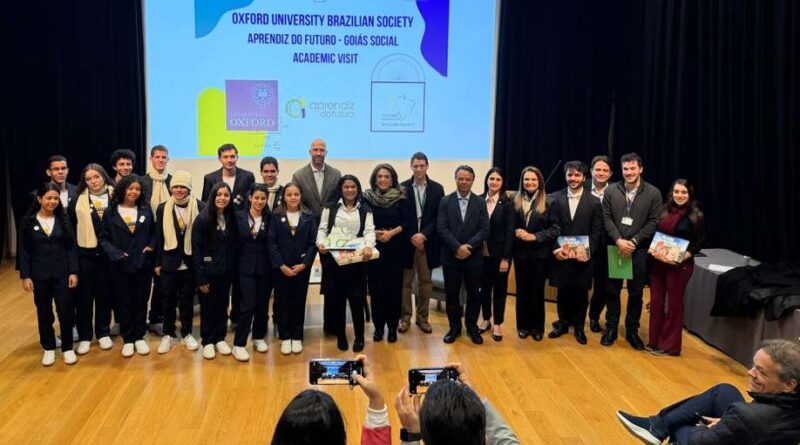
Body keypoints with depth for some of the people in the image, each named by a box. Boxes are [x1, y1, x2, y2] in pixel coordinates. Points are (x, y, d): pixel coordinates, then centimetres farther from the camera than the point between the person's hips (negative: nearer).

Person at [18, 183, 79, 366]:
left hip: (62, 273, 0)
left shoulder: (63, 220, 0)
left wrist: (73, 272, -5)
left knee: (65, 311, 0)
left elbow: (72, 247, 1)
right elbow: (24, 251, -1)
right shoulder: (28, 221, -2)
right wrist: (25, 276, -5)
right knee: (44, 313, 10)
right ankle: (48, 348, 24)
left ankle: (67, 348, 15)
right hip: (39, 275, 0)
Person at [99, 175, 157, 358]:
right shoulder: (111, 212, 0)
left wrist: (151, 246, -5)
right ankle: (127, 339, 17)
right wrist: (116, 253, -16)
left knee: (140, 302, 8)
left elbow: (154, 232, 13)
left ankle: (139, 337, 21)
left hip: (143, 265, 1)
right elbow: (104, 238, -1)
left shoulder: (146, 210, 6)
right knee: (124, 303, 6)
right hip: (120, 266, -1)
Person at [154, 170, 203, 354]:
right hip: (169, 261, 1)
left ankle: (187, 333, 25)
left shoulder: (200, 207, -6)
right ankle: (168, 334, 22)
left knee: (187, 299, 10)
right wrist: (157, 263, 4)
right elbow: (159, 237, 5)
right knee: (168, 299, 8)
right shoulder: (163, 208, 2)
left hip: (190, 262, -1)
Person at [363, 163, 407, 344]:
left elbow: (406, 222, 0)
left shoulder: (400, 197, 0)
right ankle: (378, 326, 14)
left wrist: (392, 232, -14)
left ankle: (392, 326, 12)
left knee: (394, 286, 2)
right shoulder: (367, 197, 1)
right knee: (376, 287, 2)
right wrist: (374, 233, -12)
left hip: (395, 248, 0)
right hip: (374, 248, 0)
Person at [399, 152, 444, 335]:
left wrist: (423, 235, -12)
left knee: (425, 281, 7)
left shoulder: (437, 189, 4)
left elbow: (438, 217, -1)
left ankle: (422, 317, 17)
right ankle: (405, 317, 14)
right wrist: (412, 236, -11)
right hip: (407, 241, -1)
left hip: (428, 242, 1)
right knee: (405, 281, 4)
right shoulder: (402, 188, 1)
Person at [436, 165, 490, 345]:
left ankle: (472, 327, 25)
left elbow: (484, 230, -4)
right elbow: (441, 228, -7)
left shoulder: (480, 202, 3)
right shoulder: (445, 201, 1)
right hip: (451, 256, 0)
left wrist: (468, 246, -16)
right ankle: (454, 327, 22)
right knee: (452, 294, 7)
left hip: (474, 257, 1)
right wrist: (457, 247, -18)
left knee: (473, 293, 9)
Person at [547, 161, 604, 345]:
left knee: (581, 293, 9)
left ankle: (579, 326, 25)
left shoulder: (594, 202, 0)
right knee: (563, 291, 11)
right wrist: (556, 248, -12)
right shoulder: (555, 198, 1)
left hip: (584, 256, -1)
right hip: (561, 255, 1)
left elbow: (597, 231, -2)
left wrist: (588, 252, -13)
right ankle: (563, 323, 28)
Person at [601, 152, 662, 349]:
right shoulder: (611, 191, 1)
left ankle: (632, 331, 21)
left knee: (636, 292, 7)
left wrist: (633, 241, -12)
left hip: (639, 250, -1)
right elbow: (607, 218, -1)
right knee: (612, 290, 7)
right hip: (614, 248, 1)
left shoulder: (653, 193, -1)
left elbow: (653, 222, -4)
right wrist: (618, 240, -13)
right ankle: (611, 329, 20)